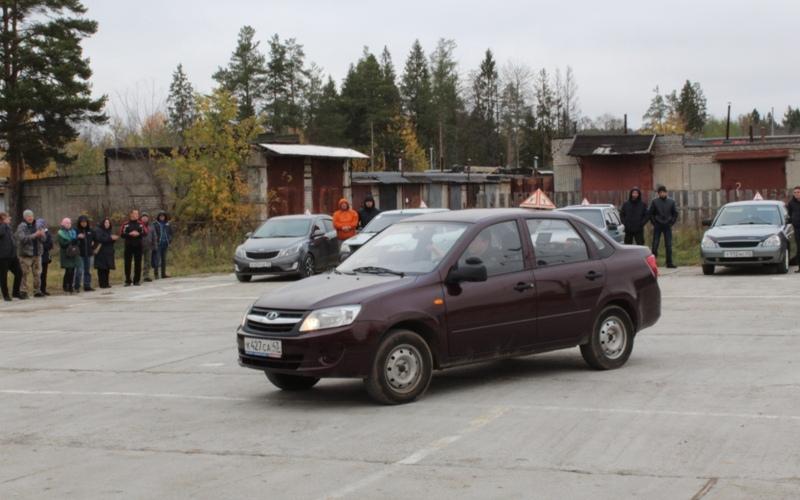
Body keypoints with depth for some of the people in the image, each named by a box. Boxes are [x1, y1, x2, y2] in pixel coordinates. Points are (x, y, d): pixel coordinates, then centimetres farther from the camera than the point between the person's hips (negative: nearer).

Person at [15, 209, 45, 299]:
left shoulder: (36, 226, 12)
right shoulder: (22, 227, -4)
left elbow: (43, 240, 11)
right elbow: (22, 238, -18)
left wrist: (42, 235, -12)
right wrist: (34, 235, -24)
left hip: (37, 253, 6)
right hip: (25, 254, -6)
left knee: (37, 273, 8)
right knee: (25, 274, -8)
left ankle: (37, 291, 15)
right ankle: (23, 292, -6)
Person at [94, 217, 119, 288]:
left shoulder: (110, 230, 18)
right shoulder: (98, 230, -3)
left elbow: (112, 240, 15)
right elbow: (100, 239, -18)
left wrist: (114, 238, -8)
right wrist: (110, 238, -21)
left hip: (108, 252, 6)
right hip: (101, 252, -6)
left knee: (107, 268, 4)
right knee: (102, 268, -7)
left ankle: (106, 283, 10)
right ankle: (102, 284, -5)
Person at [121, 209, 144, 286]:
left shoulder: (140, 224, 7)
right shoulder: (125, 224, 2)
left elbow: (144, 233, 4)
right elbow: (122, 234, -4)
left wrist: (138, 234, -14)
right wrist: (130, 234, -17)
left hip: (138, 246, 2)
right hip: (128, 246, -2)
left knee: (138, 263, 3)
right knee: (127, 263, 0)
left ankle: (136, 280, 11)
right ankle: (128, 281, 7)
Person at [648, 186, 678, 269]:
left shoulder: (671, 202, 5)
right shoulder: (654, 202, -1)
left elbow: (675, 213, 11)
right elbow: (650, 213, 3)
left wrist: (672, 222, 2)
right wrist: (654, 222, -4)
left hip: (667, 226, 2)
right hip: (657, 226, -2)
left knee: (669, 245, 4)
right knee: (655, 244, -3)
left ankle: (669, 262, 9)